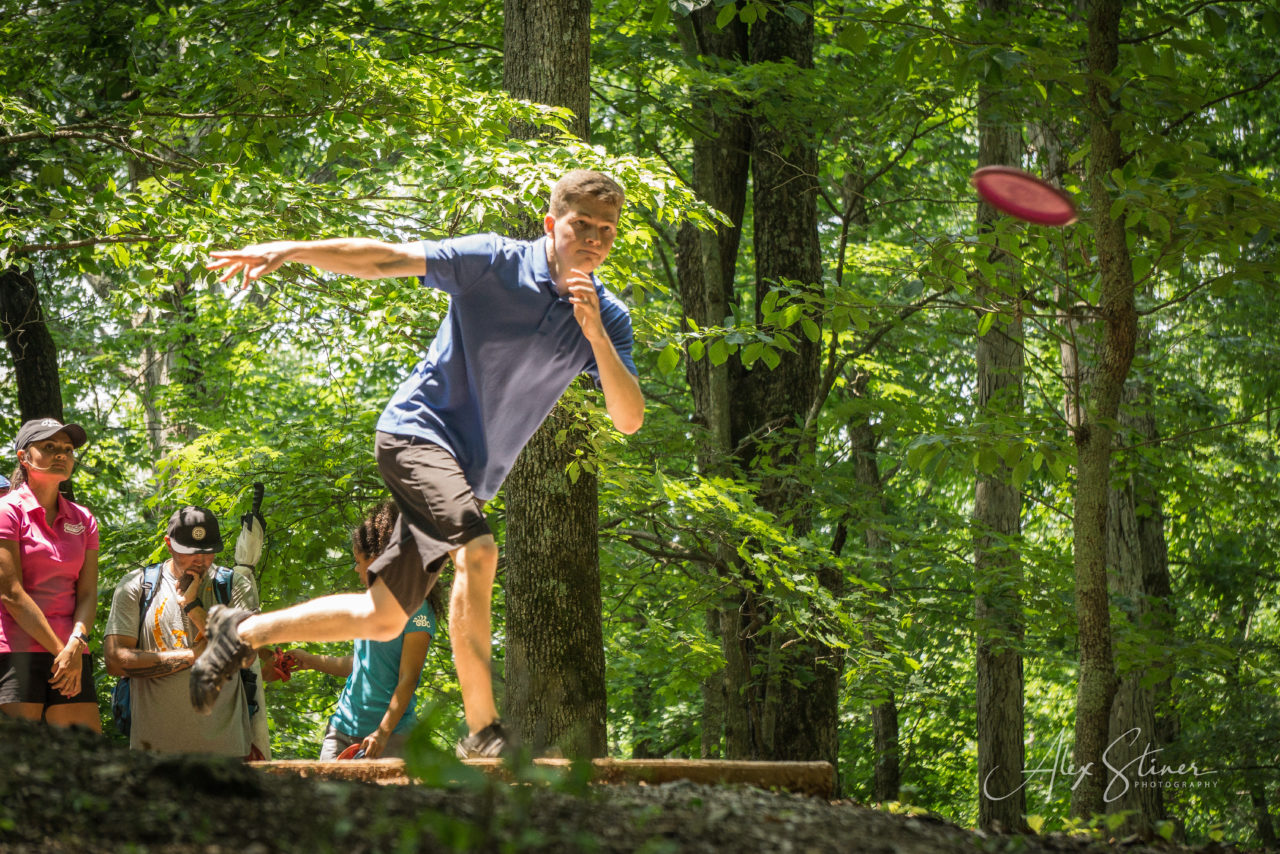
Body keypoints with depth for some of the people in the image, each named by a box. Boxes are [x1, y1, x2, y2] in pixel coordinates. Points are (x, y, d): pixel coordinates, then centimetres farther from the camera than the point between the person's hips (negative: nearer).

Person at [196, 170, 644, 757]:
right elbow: (387, 259, -11)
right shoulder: (495, 263, -9)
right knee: (478, 550, -31)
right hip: (418, 429, -6)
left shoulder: (609, 318, 2)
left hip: (464, 473, 6)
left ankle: (242, 632, 27)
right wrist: (291, 250, -22)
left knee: (381, 620, 8)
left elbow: (629, 419, -7)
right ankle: (482, 730, -29)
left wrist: (596, 336, -21)